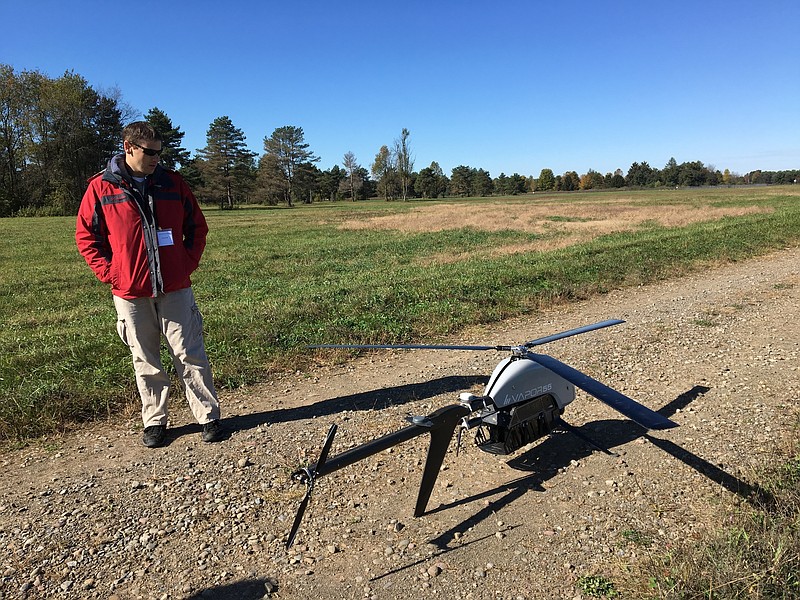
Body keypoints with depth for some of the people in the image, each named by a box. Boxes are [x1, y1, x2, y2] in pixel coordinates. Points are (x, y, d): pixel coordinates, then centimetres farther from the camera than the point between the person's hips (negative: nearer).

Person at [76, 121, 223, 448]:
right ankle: (154, 421, 25)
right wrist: (109, 272, -3)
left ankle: (209, 417, 13)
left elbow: (197, 226, 11)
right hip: (130, 293, 0)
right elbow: (86, 236, 6)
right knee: (146, 362, 11)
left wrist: (189, 262, 1)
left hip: (175, 288, 1)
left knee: (190, 356, 3)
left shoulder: (172, 182, 4)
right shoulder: (101, 187, 0)